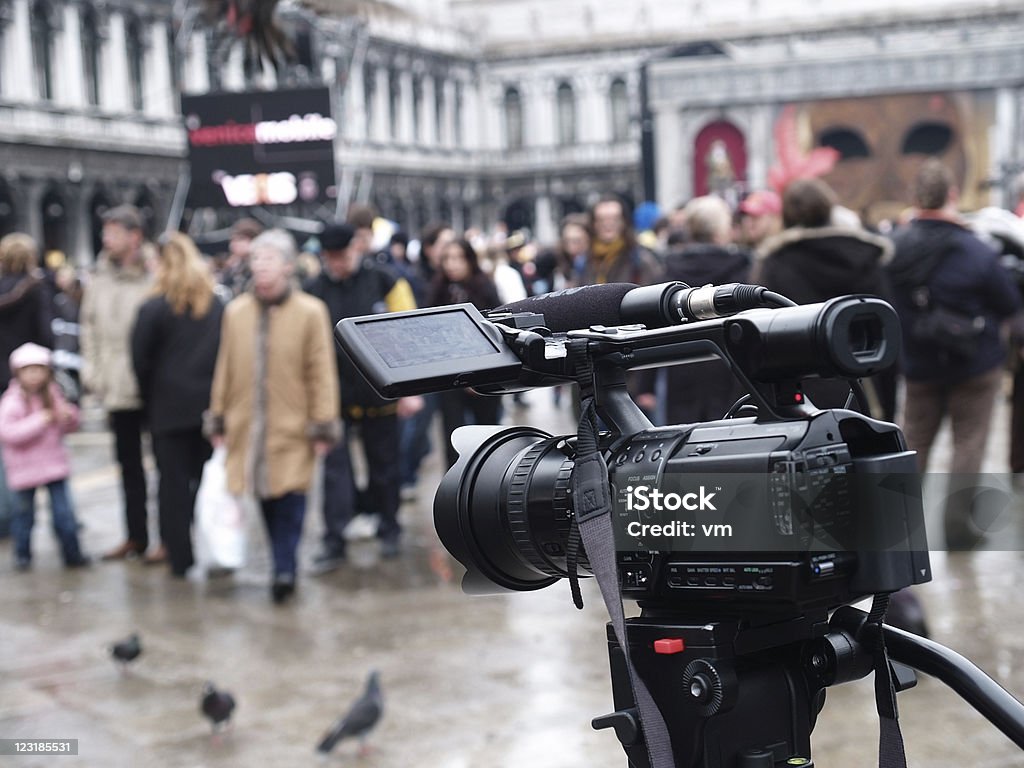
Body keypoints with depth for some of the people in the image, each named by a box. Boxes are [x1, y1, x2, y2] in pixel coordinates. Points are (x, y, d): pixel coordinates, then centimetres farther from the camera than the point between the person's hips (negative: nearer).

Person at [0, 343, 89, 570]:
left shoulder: (53, 395, 5)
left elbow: (69, 427, 17)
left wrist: (69, 415, -8)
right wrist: (39, 421, -28)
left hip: (54, 464, 3)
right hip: (25, 470, -3)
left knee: (63, 513, 0)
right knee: (24, 513, 10)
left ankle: (72, 554, 9)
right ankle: (22, 555, 27)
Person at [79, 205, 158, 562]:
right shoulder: (99, 280, 9)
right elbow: (89, 327, 14)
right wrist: (91, 370, 7)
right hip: (117, 388, 6)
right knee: (129, 463, 14)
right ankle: (135, 536, 24)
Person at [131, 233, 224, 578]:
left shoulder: (154, 308, -8)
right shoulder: (218, 306, 2)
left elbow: (141, 360, -5)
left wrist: (150, 400, 8)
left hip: (170, 408, -3)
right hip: (211, 406, 3)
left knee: (174, 483, 4)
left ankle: (180, 557, 6)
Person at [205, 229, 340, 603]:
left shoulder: (310, 311, -5)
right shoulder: (235, 311, 5)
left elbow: (321, 373, -5)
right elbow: (224, 369, 11)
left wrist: (323, 425, -6)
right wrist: (218, 419, 12)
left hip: (292, 430, -3)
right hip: (247, 428, 3)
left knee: (289, 499, -4)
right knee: (266, 500, 8)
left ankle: (285, 568, 5)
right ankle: (284, 567, 21)